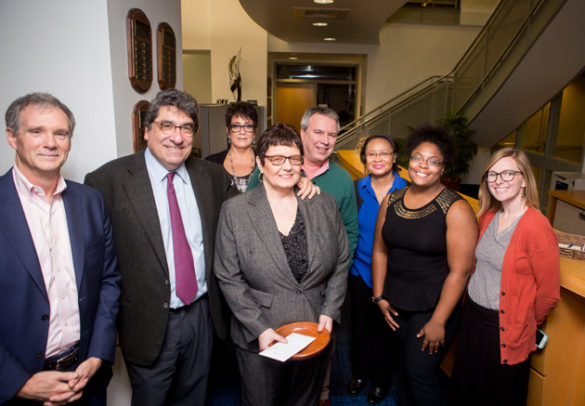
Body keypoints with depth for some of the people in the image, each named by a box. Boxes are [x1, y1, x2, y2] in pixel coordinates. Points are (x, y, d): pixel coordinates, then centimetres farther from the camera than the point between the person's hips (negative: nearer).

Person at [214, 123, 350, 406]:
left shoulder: (325, 206, 0)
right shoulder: (234, 210, -8)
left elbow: (341, 262, 5)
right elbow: (229, 278, -8)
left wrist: (329, 312, -4)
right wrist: (260, 328, -14)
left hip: (316, 333, 3)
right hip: (259, 340, -2)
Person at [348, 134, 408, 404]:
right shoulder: (356, 189, -4)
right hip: (360, 271, 2)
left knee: (384, 328, 15)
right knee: (360, 325, 17)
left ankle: (381, 379, 40)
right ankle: (359, 372, 44)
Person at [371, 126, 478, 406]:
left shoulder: (456, 209, -15)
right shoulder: (391, 200, 1)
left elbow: (459, 271, -16)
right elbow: (380, 250, 7)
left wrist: (438, 322, -15)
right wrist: (380, 296, 4)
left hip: (433, 307, -5)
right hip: (395, 304, 5)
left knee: (420, 374, 1)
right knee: (405, 365, 19)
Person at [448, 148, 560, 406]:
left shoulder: (537, 227, -21)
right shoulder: (488, 217, 1)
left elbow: (549, 293, -14)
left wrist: (527, 323, 0)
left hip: (506, 332, -6)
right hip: (472, 318, 6)